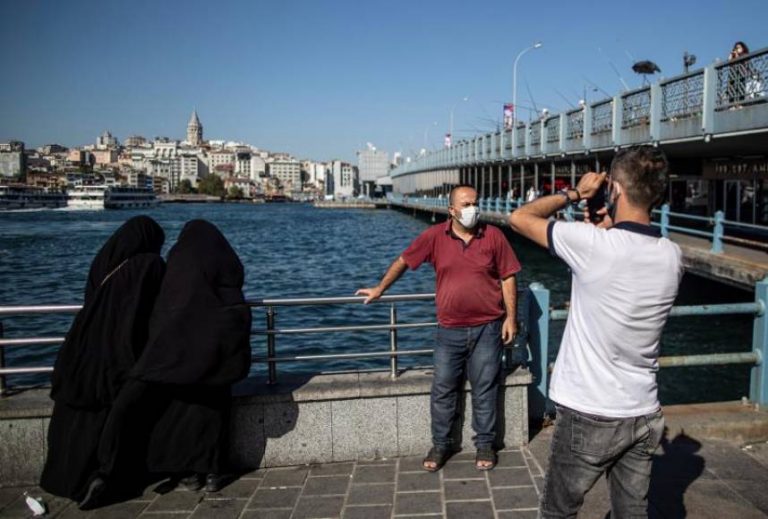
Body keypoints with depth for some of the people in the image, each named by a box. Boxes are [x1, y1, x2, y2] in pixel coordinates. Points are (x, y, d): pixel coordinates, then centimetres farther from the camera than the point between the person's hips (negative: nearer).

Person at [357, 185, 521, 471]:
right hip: (449, 331, 1)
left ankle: (485, 443, 26)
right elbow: (403, 261, 8)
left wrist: (511, 317, -3)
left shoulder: (493, 236, -3)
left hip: (487, 329, -1)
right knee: (442, 390, 8)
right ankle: (441, 444, 25)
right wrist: (379, 289, 14)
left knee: (484, 390, 9)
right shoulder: (434, 236, -3)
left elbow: (507, 278, 1)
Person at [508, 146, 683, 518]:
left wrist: (575, 193, 2)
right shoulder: (672, 256, -3)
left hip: (589, 416, -5)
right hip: (644, 415, 5)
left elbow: (520, 217, -8)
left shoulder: (592, 244, -21)